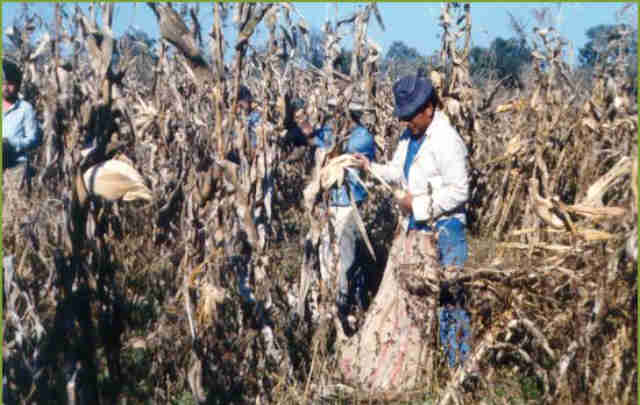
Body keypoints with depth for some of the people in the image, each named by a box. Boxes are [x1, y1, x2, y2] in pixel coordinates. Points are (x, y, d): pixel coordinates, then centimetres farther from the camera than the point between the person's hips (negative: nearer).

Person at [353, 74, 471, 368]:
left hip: (444, 226, -9)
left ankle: (459, 363, 2)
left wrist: (418, 203, -17)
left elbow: (458, 191, -20)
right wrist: (371, 167, 5)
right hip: (417, 225, 9)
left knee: (449, 296, -6)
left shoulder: (447, 140, -17)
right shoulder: (410, 137, 11)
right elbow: (399, 171, 21)